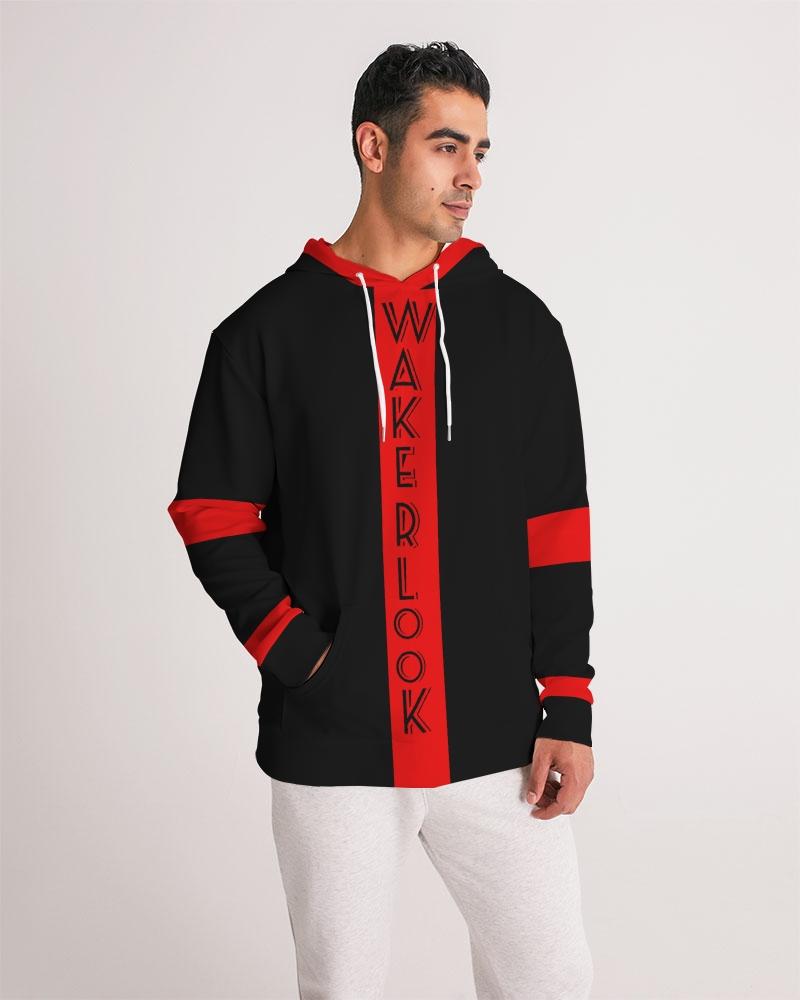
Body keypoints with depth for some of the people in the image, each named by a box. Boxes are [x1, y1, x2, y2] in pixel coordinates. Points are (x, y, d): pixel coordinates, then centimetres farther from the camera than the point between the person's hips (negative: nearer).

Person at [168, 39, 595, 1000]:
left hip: (495, 741, 1)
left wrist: (568, 711, -1)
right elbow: (212, 517, 2)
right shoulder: (269, 332, 0)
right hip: (331, 747, -1)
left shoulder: (520, 325, 4)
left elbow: (556, 528, 3)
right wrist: (297, 652, -9)